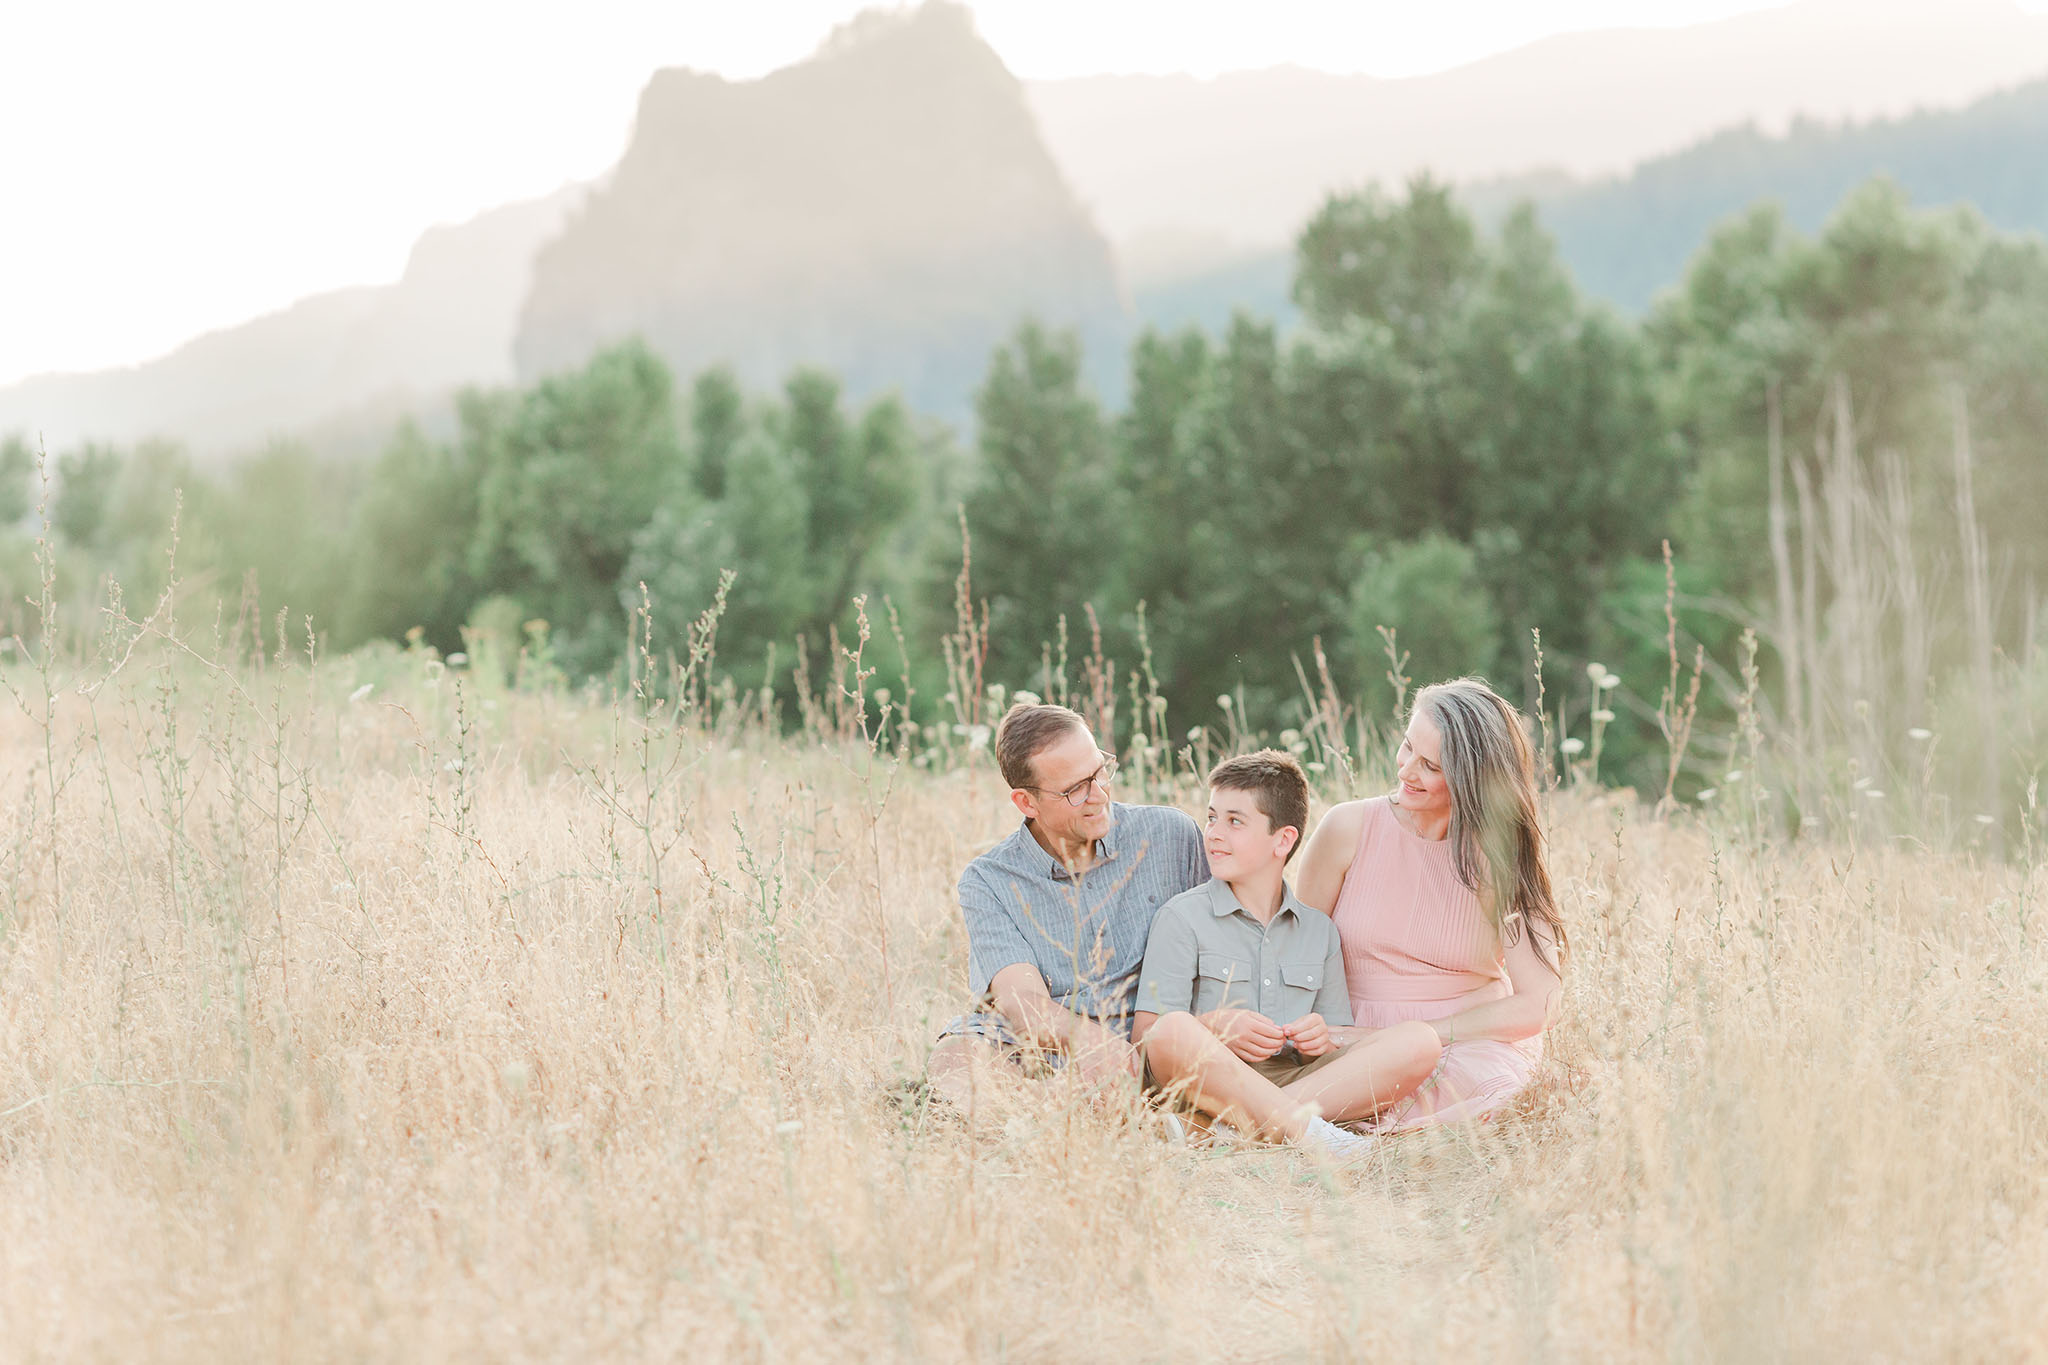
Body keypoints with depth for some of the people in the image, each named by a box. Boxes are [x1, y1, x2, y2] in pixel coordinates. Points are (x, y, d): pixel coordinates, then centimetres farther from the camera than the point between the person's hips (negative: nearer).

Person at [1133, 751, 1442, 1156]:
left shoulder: (1318, 929, 20)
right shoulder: (1182, 917, 8)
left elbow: (1340, 1031, 21)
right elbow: (1145, 1034, -1)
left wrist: (1324, 1037, -4)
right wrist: (1216, 1027, -19)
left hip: (1298, 1077, 4)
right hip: (1210, 1081, -4)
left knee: (1420, 1041, -18)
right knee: (1174, 1031, -38)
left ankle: (1264, 1117, -33)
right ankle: (1304, 1130, -38)